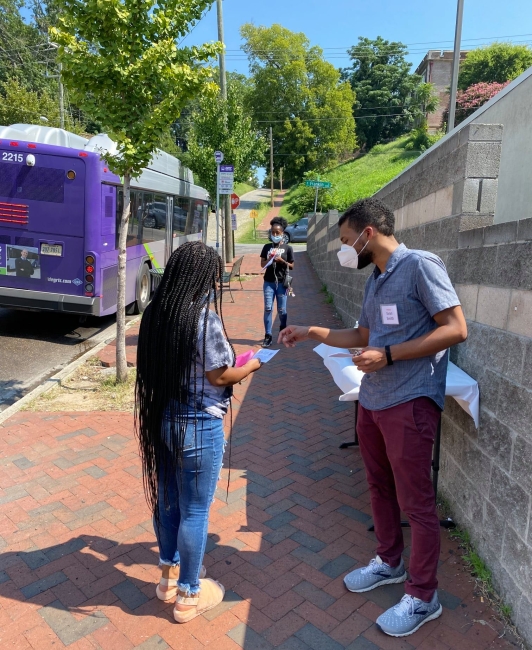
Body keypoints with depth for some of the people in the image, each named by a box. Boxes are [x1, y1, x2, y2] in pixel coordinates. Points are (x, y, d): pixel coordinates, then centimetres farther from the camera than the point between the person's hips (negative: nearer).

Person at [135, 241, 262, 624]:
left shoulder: (156, 314, 2)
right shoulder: (205, 319, -20)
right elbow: (219, 377, -15)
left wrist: (234, 362, 16)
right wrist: (252, 365, 4)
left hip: (162, 419, 8)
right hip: (198, 426, -7)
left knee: (167, 501, 21)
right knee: (194, 511, 9)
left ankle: (170, 577, 41)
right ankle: (189, 595, 27)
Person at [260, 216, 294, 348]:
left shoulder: (288, 248, 1)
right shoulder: (267, 247, 7)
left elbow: (291, 266, 3)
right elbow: (262, 264, 7)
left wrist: (281, 261, -13)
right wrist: (270, 259, -12)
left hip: (282, 282, -1)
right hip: (269, 282, 1)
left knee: (281, 309, 4)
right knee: (268, 308, -3)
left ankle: (283, 330, 28)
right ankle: (268, 335, 0)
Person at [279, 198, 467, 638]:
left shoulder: (420, 265, -14)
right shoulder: (375, 280, 13)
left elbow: (456, 329, -20)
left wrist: (388, 355, -21)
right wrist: (311, 332, 16)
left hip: (410, 403, -8)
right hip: (372, 400, 9)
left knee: (416, 501, 4)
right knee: (381, 488, 20)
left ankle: (423, 596, 23)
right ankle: (390, 562, 41)